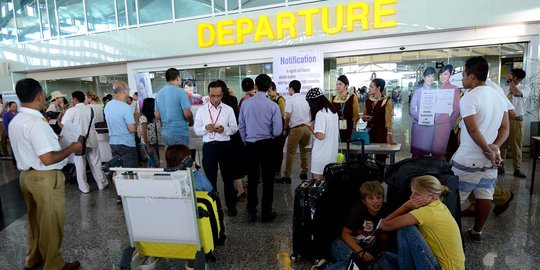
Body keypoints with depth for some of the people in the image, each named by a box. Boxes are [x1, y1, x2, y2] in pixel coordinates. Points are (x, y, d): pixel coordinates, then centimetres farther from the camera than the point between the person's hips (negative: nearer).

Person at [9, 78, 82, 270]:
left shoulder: (15, 122, 6)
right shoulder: (36, 122, -23)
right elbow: (47, 159, -27)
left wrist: (53, 139, 20)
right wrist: (71, 148, -15)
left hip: (26, 175, 9)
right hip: (45, 178, -9)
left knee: (35, 220, 24)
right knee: (51, 223, 6)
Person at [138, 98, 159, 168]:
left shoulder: (152, 116, 9)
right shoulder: (143, 117, -14)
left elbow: (154, 131, 9)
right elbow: (143, 133, -16)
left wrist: (157, 143, 5)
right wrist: (148, 147, -16)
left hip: (154, 143, 7)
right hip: (147, 144, -7)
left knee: (151, 163, 12)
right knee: (155, 164, -6)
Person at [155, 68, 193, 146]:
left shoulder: (159, 93, 8)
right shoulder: (180, 91, -11)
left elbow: (157, 116, 12)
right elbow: (187, 114, -16)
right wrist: (191, 121, 4)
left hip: (166, 134, 7)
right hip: (180, 134, -7)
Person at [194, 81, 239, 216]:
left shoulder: (228, 109, 2)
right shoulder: (201, 110, 5)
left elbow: (234, 128, 1)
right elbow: (196, 130, 4)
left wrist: (224, 129, -18)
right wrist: (206, 128, -16)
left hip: (225, 145, -1)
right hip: (208, 146, 1)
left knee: (228, 177, 10)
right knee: (210, 177, 13)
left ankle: (231, 206, 26)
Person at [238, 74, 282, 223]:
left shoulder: (245, 103, -4)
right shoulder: (273, 106, -12)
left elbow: (241, 126, 3)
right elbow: (278, 131, -9)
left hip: (250, 145, 3)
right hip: (267, 144, -2)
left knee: (252, 179, 13)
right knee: (267, 179, 11)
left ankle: (251, 213, 24)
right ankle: (266, 213, 20)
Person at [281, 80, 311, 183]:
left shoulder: (291, 100, -4)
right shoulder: (305, 99, 11)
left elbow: (288, 116, -10)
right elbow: (311, 114, 12)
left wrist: (286, 129, 2)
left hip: (296, 128, -5)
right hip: (307, 127, 6)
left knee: (290, 152, -1)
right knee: (304, 150, 18)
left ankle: (287, 176, 0)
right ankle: (304, 172, 23)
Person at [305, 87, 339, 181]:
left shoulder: (320, 114, -18)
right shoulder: (333, 111, 9)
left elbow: (320, 136, -22)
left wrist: (311, 128, -6)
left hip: (322, 154, -8)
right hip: (332, 152, 8)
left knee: (318, 180, 3)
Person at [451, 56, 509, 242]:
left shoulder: (468, 98, -15)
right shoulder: (499, 96, 9)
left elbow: (473, 131, -21)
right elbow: (505, 128, 7)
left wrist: (487, 150, -11)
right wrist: (494, 148, -4)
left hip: (468, 159, -7)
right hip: (490, 159, 8)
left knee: (455, 197, 4)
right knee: (485, 196, 15)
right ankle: (477, 232, 28)